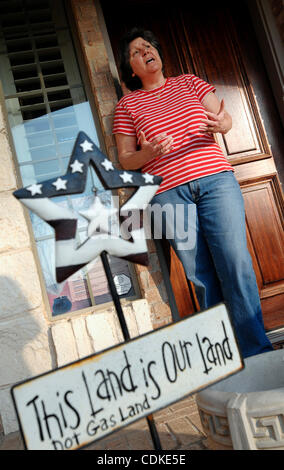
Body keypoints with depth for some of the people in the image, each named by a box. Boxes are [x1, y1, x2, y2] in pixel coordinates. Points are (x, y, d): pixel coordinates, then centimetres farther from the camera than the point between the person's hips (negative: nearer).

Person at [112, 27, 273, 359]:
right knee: (201, 276, -2)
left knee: (235, 262, -9)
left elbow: (225, 118, 12)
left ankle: (257, 351, 2)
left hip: (215, 179, 1)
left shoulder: (189, 83, 19)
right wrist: (148, 153, -12)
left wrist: (222, 123, -12)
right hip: (169, 193, -1)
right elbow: (125, 160, 9)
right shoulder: (127, 105, 13)